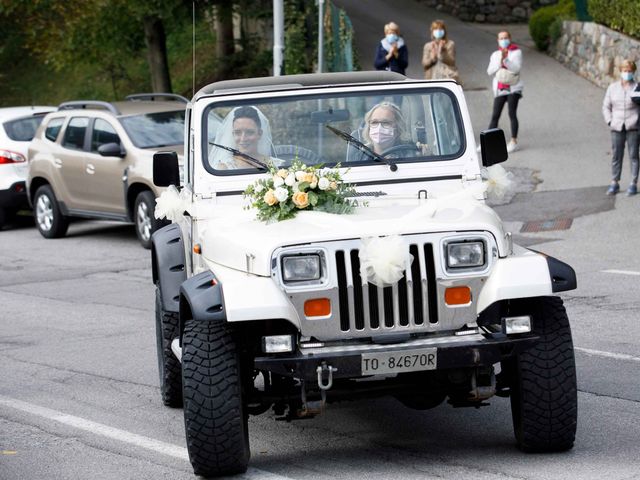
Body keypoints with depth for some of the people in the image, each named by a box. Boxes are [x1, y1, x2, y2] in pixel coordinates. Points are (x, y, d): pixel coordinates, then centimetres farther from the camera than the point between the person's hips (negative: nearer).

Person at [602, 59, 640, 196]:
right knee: (616, 156, 5)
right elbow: (606, 106, 13)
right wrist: (610, 121, 1)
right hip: (617, 128, 2)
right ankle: (614, 183, 13)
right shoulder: (612, 88, 8)